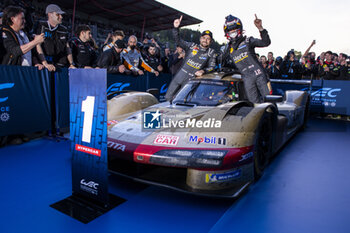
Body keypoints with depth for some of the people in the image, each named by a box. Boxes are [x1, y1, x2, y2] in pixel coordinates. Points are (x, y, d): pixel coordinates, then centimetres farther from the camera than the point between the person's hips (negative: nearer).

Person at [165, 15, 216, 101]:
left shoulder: (211, 53, 5)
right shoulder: (192, 46, 8)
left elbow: (212, 67, -1)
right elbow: (178, 41, 4)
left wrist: (203, 71, -21)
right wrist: (176, 28, -11)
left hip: (191, 80, -2)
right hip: (179, 76, 2)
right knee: (168, 97, 5)